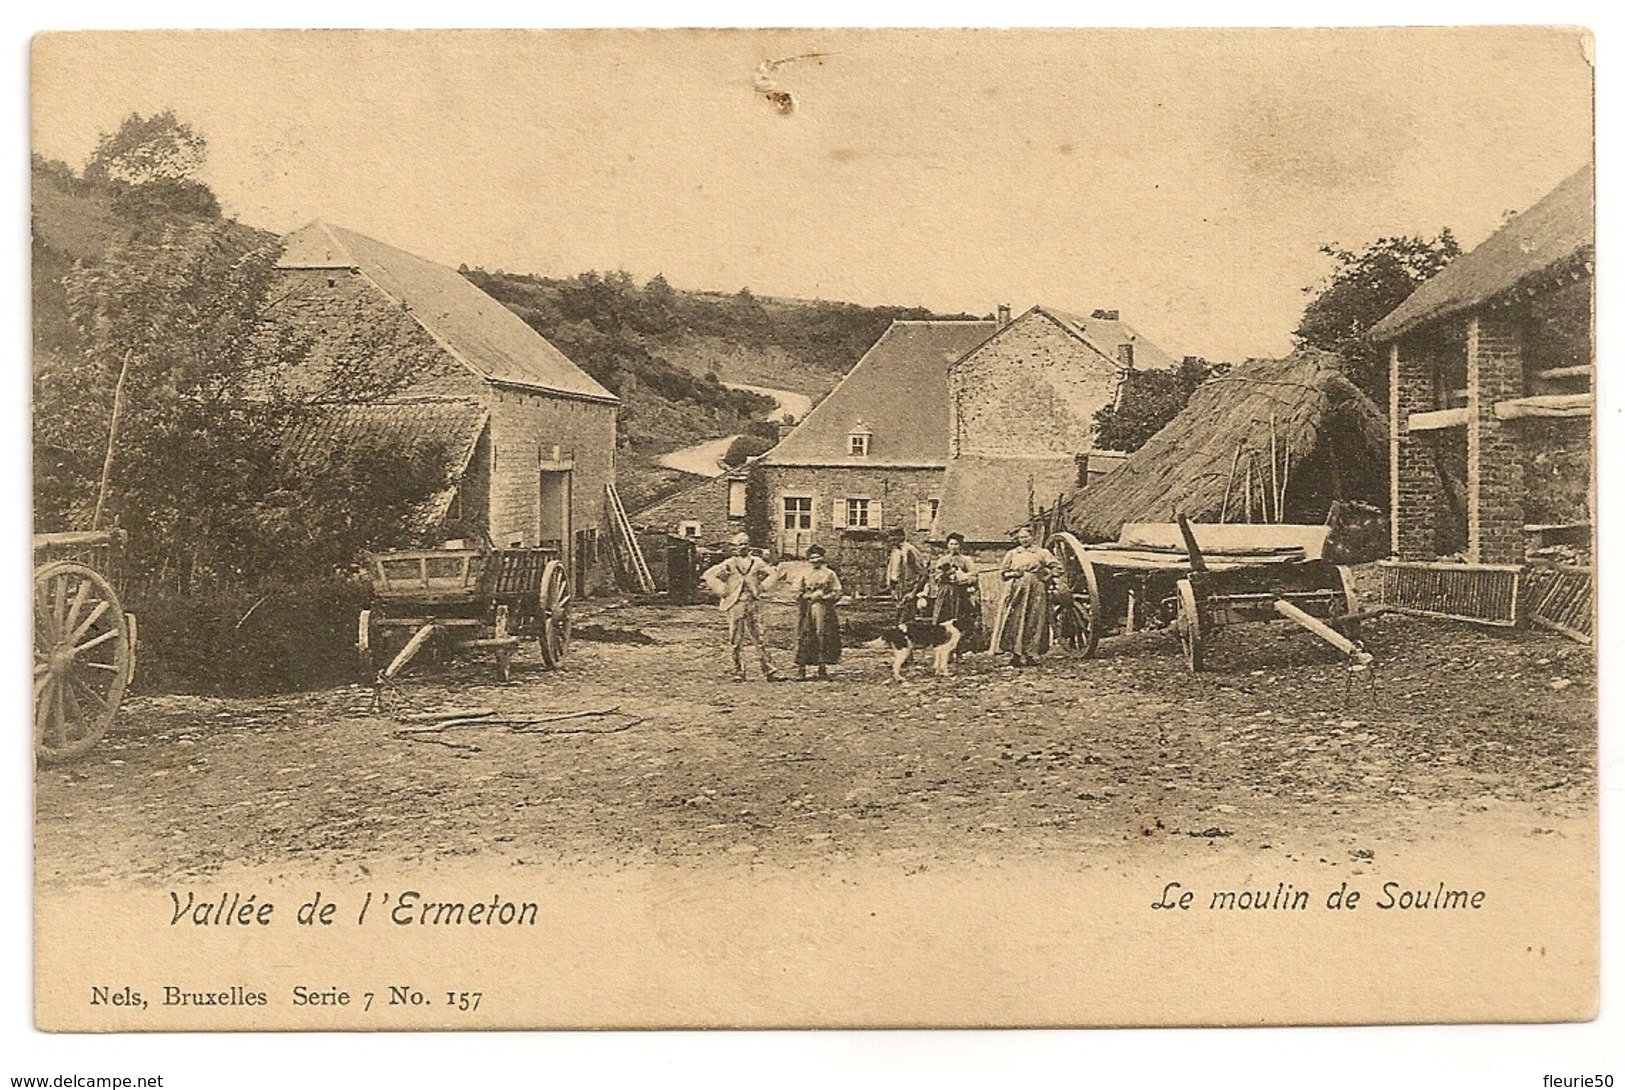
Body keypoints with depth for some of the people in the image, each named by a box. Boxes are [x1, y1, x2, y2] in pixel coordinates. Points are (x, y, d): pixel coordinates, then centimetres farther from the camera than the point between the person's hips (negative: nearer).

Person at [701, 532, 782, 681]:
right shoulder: (729, 564, -2)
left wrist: (762, 587, 6)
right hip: (735, 604, -1)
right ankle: (739, 672, 9)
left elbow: (773, 573, 16)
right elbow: (709, 576, -4)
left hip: (753, 603, 1)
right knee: (736, 640, 2)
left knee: (758, 638, 2)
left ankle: (769, 670, 4)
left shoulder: (756, 562, 5)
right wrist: (722, 590, -5)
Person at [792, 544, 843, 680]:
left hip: (825, 611, 0)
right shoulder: (804, 574, 10)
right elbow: (798, 593, 8)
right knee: (804, 639, -6)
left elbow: (837, 593, 3)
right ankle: (800, 669, -6)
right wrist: (810, 596, -8)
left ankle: (823, 666, 9)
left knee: (823, 638, -1)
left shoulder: (830, 574, 7)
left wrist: (821, 596, -10)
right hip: (807, 611, 0)